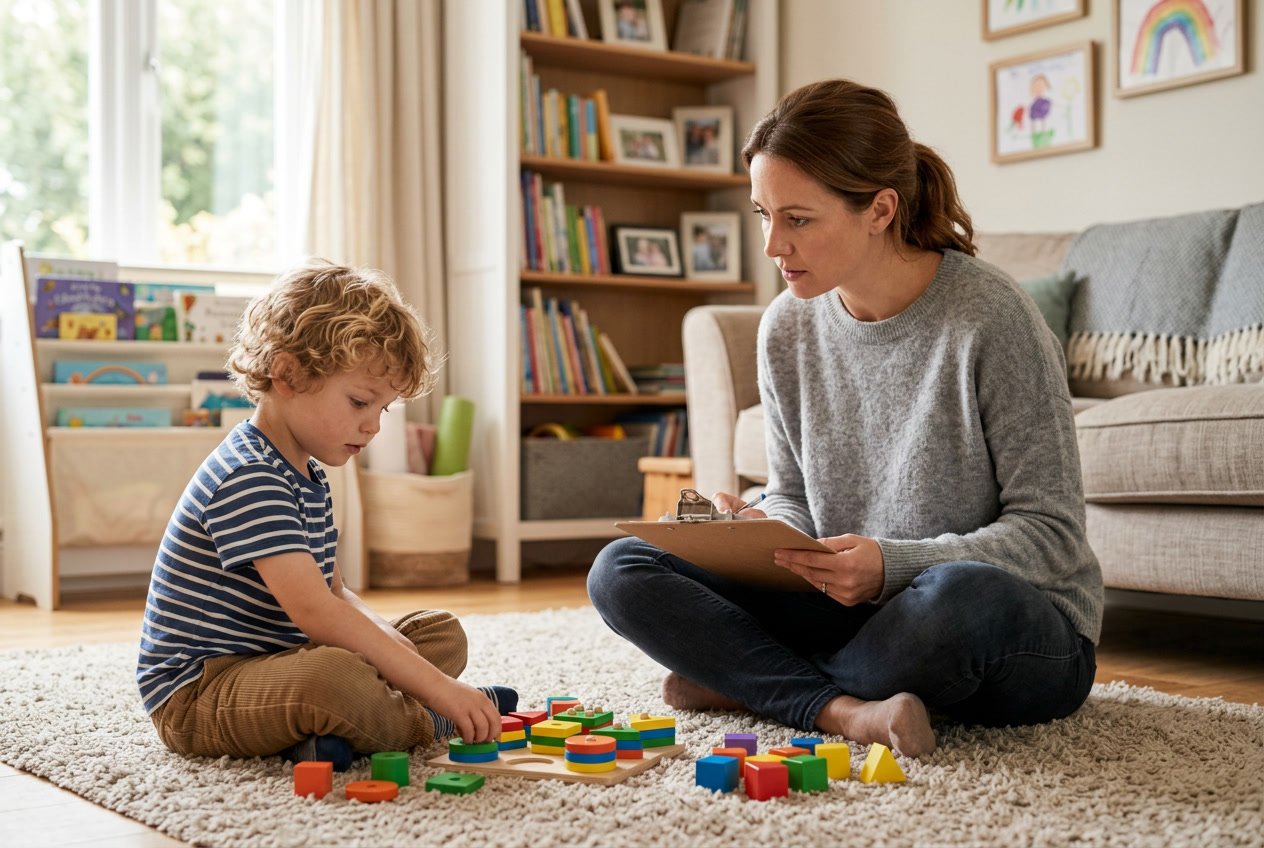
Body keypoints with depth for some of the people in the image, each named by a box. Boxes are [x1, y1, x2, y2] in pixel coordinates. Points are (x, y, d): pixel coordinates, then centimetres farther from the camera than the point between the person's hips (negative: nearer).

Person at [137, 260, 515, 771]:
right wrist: (435, 686, -32)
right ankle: (425, 722, -11)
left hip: (272, 662, 11)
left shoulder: (304, 474, 12)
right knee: (329, 676, -41)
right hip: (195, 695, -10)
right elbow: (313, 610, -32)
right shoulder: (247, 479, -22)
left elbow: (332, 592, 17)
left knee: (441, 632, 11)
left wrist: (385, 637, -6)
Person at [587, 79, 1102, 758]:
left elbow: (1052, 534, -15)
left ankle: (751, 681, -13)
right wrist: (762, 532, -14)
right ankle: (845, 711, -22)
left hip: (1029, 636, -4)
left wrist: (893, 565, -29)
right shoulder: (788, 328, 0)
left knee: (960, 598, -42)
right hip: (859, 612, 5)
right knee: (621, 570, -9)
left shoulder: (989, 318, -17)